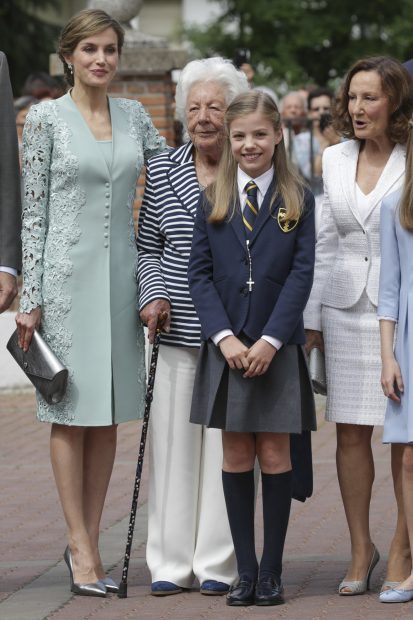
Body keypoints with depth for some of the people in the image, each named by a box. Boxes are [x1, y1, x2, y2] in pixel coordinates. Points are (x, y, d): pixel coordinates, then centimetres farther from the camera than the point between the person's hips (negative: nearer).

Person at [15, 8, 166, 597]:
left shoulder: (134, 117, 9)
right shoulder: (46, 118, -2)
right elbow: (33, 210, -4)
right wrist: (30, 296, -8)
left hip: (120, 274, 4)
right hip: (66, 271, -4)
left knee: (109, 413, 6)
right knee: (72, 408, -2)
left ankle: (89, 542, 13)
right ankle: (80, 545, 1)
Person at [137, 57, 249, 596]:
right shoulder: (162, 172, 6)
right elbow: (147, 246, 13)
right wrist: (154, 295, -4)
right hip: (177, 330, 2)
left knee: (227, 445, 1)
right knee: (173, 441, 3)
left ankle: (218, 563, 10)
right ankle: (171, 563, 11)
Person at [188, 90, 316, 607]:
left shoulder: (298, 201, 2)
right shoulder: (211, 202, 6)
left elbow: (301, 274, -4)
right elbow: (198, 274, 2)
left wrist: (270, 339, -14)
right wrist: (225, 337, -11)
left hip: (278, 348, -2)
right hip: (225, 347, 2)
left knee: (274, 455, 1)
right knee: (235, 455, 4)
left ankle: (271, 571, 7)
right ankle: (244, 570, 8)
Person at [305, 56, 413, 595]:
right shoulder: (335, 159, 10)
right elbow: (325, 241, 14)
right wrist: (313, 317, 11)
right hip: (346, 308, 4)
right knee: (350, 431, 4)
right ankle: (361, 550, 14)